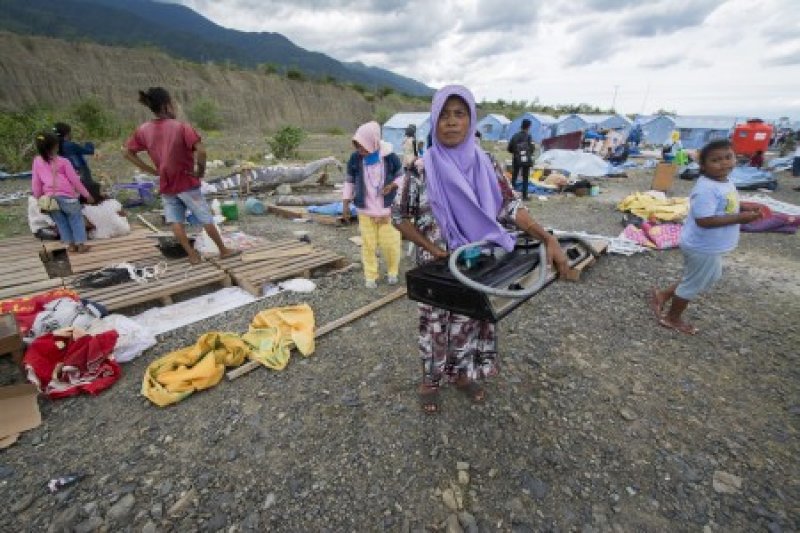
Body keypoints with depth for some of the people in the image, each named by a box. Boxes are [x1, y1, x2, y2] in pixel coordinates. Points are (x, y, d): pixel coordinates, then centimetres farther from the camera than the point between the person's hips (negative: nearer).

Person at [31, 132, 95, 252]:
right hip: (67, 196, -3)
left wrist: (38, 198, 21)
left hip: (50, 198, 4)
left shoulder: (37, 161, 7)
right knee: (76, 218, 8)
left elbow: (35, 182, 11)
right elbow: (75, 180, -2)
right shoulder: (63, 161, -3)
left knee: (60, 221, 15)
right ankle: (80, 243, 2)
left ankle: (70, 244, 14)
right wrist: (87, 194, 7)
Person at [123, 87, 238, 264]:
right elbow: (201, 151, -27)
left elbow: (127, 152, 7)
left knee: (175, 221, 9)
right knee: (206, 218, 6)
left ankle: (192, 255, 9)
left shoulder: (143, 130, 2)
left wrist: (153, 171, 7)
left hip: (166, 185, 4)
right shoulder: (181, 127, -15)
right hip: (187, 182, -4)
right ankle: (223, 250, 15)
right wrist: (200, 170, -11)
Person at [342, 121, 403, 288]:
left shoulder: (389, 157, -10)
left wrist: (393, 185, -16)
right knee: (368, 244, 5)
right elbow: (349, 181, 6)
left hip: (387, 208, -1)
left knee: (389, 243, 4)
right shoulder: (355, 158, -5)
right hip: (365, 210, 1)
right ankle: (370, 276, 20)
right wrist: (345, 204, 4)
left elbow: (402, 175, 4)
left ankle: (392, 271, 28)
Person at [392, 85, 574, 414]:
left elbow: (509, 207, -4)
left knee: (470, 320, 17)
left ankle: (463, 373, 42)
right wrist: (431, 248, -15)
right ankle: (430, 380, 36)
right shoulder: (421, 169, -11)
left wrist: (548, 239, -16)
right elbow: (399, 217, -6)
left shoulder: (485, 165, -3)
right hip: (436, 266, -3)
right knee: (436, 322, 12)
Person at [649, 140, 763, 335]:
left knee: (710, 278, 27)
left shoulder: (725, 182, 4)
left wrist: (745, 208, 3)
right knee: (693, 284, 8)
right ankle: (672, 319, 28)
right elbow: (704, 220, -32)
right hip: (703, 247, -10)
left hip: (711, 246, 10)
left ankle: (663, 295, 32)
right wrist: (740, 218, -26)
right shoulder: (706, 189, -28)